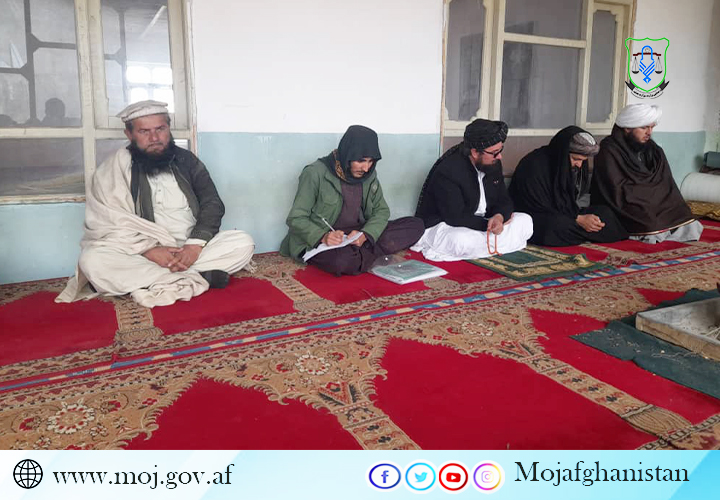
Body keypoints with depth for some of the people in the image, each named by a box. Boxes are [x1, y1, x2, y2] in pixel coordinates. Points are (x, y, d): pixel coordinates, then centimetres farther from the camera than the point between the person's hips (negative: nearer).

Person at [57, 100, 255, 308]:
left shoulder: (187, 161, 9)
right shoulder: (113, 169, 2)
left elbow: (212, 204, 1)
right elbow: (105, 224, -5)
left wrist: (195, 245, -17)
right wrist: (148, 250, -21)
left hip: (191, 251, 2)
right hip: (138, 255, -1)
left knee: (243, 243, -20)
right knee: (92, 260, -31)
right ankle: (196, 278, -28)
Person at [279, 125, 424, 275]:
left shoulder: (369, 175, 5)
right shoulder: (315, 173, -13)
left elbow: (381, 210, 5)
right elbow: (296, 219, -12)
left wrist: (364, 235, -17)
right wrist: (323, 237, -32)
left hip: (357, 236, 6)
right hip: (316, 242, -6)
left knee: (415, 225, -10)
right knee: (342, 261, -43)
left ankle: (358, 255, -17)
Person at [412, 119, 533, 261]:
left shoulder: (493, 164, 1)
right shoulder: (446, 172, -24)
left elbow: (503, 200, 6)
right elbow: (456, 218, -27)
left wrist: (499, 216, -18)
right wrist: (489, 224, -19)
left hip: (480, 224, 8)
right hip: (440, 227, -8)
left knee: (525, 221, -4)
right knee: (462, 240, -41)